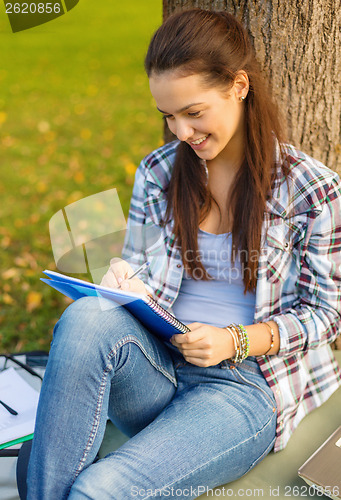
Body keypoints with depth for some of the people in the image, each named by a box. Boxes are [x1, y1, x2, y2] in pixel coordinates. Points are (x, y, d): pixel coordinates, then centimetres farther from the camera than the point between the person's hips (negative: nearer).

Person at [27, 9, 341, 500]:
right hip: (155, 373, 4)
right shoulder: (156, 174, 8)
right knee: (87, 317, -32)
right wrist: (122, 276, -9)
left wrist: (235, 341, -15)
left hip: (246, 386, -3)